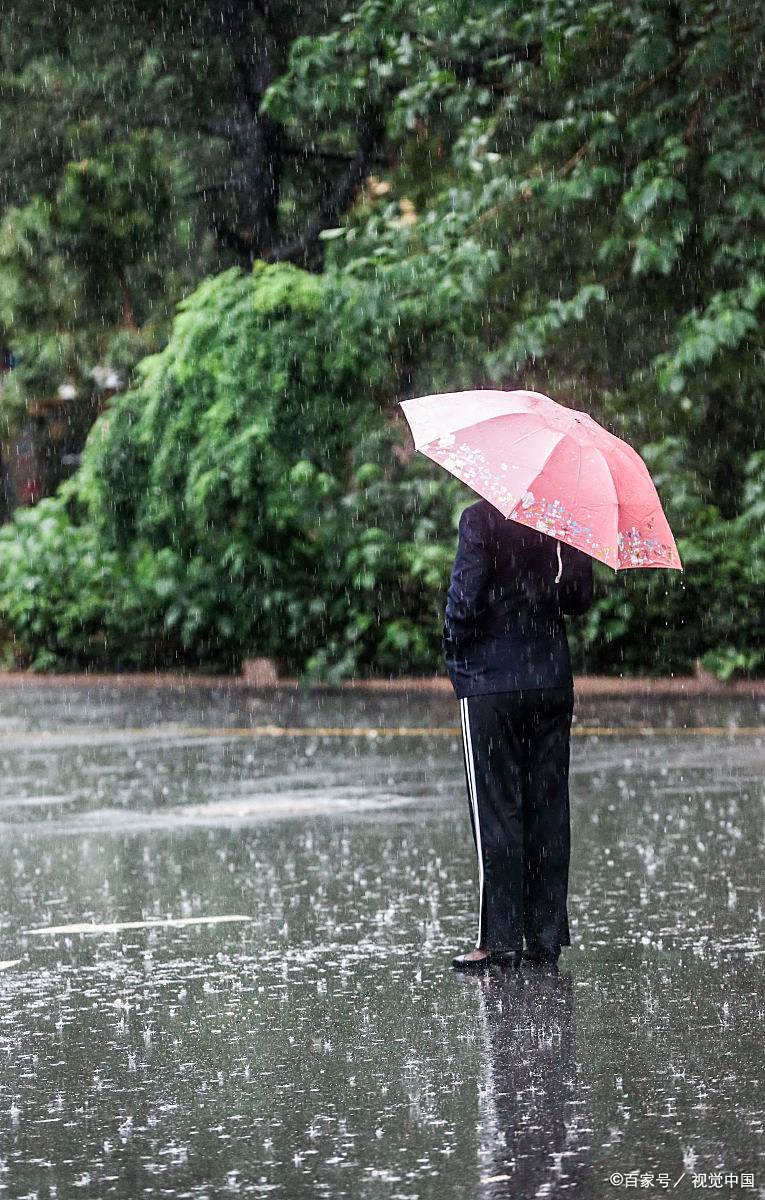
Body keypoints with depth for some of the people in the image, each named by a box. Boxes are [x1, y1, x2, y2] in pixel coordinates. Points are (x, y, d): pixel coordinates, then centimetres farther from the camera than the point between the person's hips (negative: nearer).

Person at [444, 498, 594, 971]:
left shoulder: (481, 519, -12)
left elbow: (465, 599, -16)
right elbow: (581, 598, 9)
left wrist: (455, 655, 0)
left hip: (490, 683, -5)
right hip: (552, 683, 5)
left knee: (495, 810, -1)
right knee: (548, 808, 9)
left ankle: (500, 938, -2)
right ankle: (547, 936, 11)